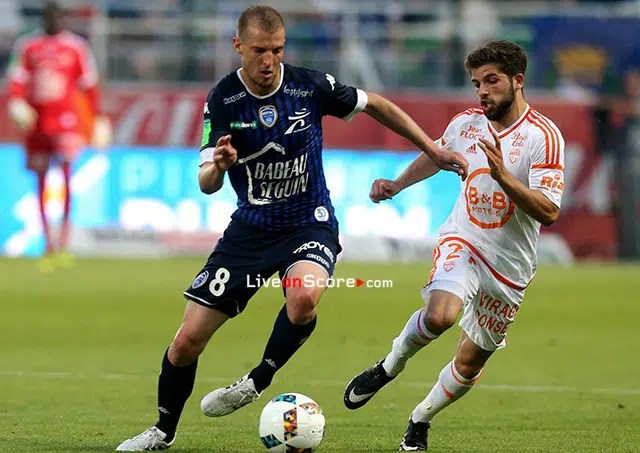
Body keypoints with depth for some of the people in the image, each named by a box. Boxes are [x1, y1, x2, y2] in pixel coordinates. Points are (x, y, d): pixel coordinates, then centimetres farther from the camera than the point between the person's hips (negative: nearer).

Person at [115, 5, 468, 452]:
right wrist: (218, 167, -37)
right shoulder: (222, 101, -11)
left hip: (310, 225, -2)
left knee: (304, 297, -37)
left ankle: (257, 381, -13)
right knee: (187, 341, -3)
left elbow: (378, 106, 4)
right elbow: (206, 184, -13)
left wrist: (434, 151, 3)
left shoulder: (311, 86, -12)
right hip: (251, 227, 2)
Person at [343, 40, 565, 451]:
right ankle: (388, 367, -5)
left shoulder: (544, 136, -15)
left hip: (510, 266, -1)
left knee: (470, 363, 9)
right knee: (439, 315, -31)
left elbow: (549, 211, -23)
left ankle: (421, 420, 35)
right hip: (462, 242, 1)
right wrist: (397, 185, 24)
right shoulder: (466, 124, 0)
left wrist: (503, 177, -33)